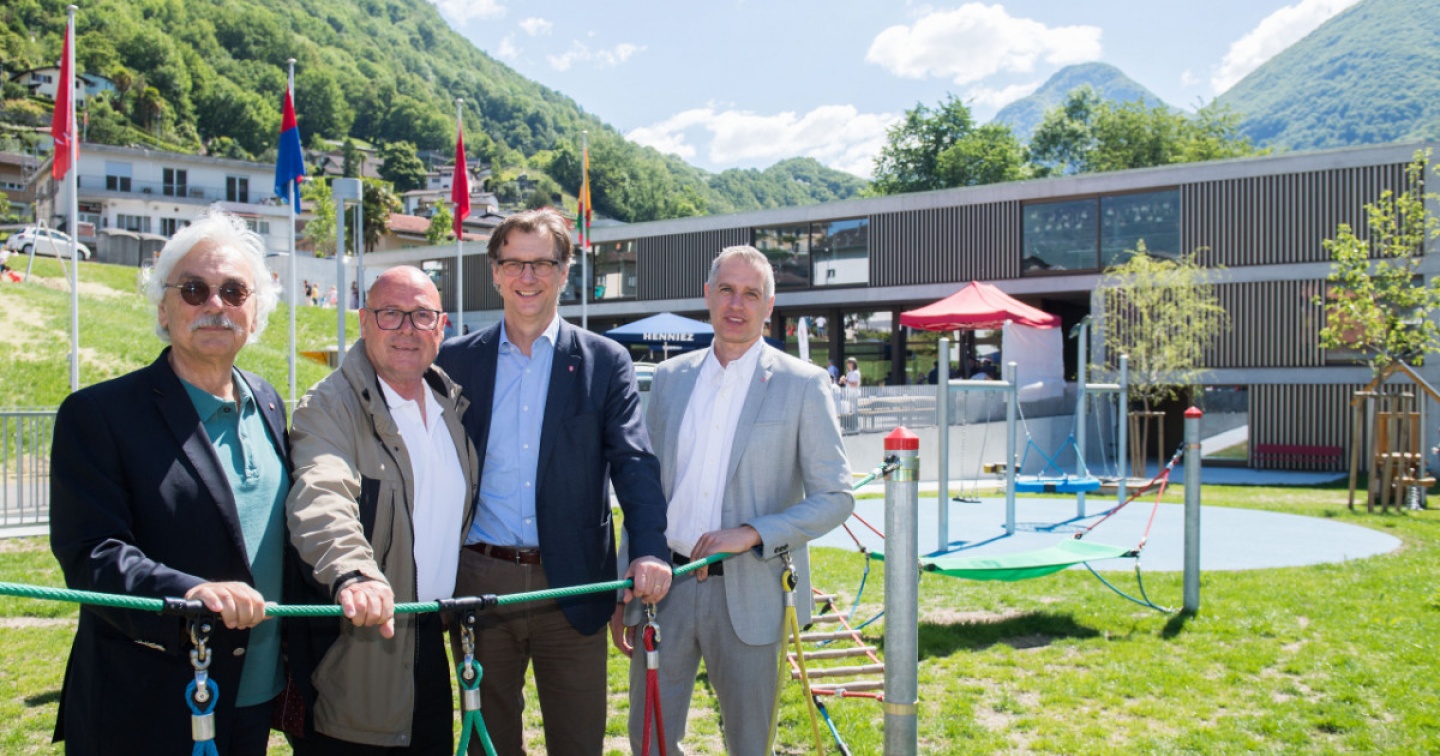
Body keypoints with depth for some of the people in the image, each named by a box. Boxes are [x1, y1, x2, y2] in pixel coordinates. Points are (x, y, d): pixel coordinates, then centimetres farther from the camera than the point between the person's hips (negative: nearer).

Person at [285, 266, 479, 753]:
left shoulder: (453, 405, 10)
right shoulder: (329, 407, -12)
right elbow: (321, 500, -31)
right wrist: (352, 574, -48)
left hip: (431, 651, 6)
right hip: (353, 660, -6)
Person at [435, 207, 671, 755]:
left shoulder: (605, 361, 2)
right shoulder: (456, 360, 6)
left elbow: (634, 462, -6)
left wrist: (650, 551, -22)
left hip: (571, 586, -1)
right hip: (479, 582, 1)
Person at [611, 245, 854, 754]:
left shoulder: (803, 385, -3)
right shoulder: (670, 377, 9)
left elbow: (836, 497, -5)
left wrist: (751, 533, -18)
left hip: (750, 594, -3)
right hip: (664, 588, 3)